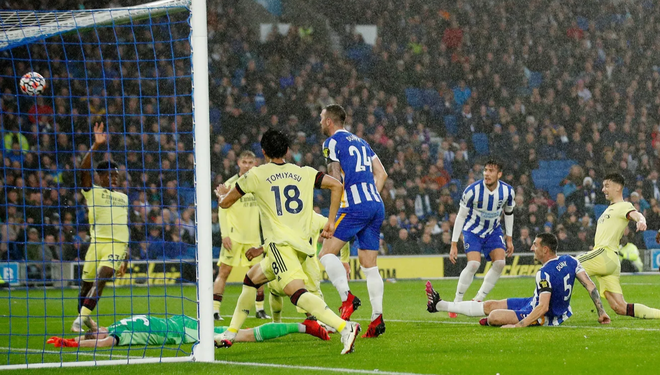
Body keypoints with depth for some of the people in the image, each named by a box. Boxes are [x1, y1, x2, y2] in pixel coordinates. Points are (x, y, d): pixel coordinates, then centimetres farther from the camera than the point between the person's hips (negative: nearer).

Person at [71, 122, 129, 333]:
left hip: (118, 245, 2)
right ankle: (82, 317, 26)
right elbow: (84, 169, -9)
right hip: (98, 242, -2)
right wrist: (96, 146, -17)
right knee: (87, 283, 3)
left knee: (100, 280, -18)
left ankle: (82, 320, -25)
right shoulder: (92, 191, 9)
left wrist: (125, 257, 26)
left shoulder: (123, 197, 23)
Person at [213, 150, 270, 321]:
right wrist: (225, 234, -15)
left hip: (253, 236, 5)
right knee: (224, 272, -8)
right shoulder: (230, 184, -5)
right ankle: (214, 310, -8)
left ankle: (260, 309, 17)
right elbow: (222, 211, -7)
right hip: (234, 236, -5)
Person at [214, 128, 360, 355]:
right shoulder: (304, 173, 15)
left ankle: (344, 327, -43)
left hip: (280, 243, -7)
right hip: (303, 245, 7)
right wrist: (331, 221, 10)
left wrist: (224, 194, 40)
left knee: (297, 293, -23)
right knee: (252, 278, 26)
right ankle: (230, 334, 29)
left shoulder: (256, 175, 5)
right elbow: (336, 185, 5)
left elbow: (225, 203, 15)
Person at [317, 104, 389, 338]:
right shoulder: (360, 142, 23)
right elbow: (381, 173, 21)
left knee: (327, 252, -6)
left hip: (355, 205, -8)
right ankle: (377, 317, -2)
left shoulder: (332, 142, 0)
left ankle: (347, 298, -23)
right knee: (369, 265, 8)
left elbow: (335, 178, -6)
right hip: (376, 205, 8)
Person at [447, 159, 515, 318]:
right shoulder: (472, 191, -24)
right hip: (472, 230, -4)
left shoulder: (508, 191, -14)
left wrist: (509, 239, 8)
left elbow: (509, 213, 6)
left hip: (493, 230, 4)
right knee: (473, 264, -23)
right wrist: (454, 245, -16)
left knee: (500, 262, -14)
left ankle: (478, 300, 0)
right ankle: (456, 303, -11)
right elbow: (461, 216, -16)